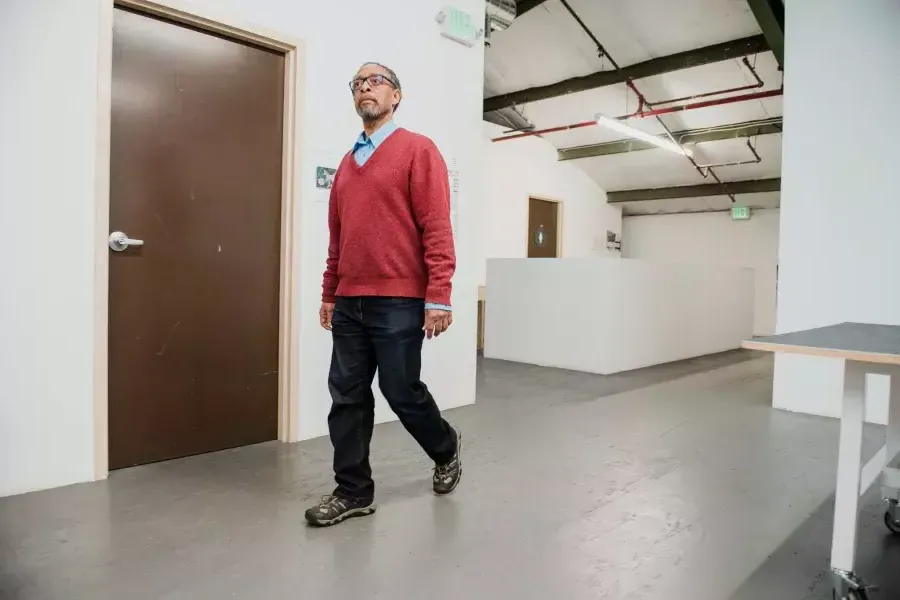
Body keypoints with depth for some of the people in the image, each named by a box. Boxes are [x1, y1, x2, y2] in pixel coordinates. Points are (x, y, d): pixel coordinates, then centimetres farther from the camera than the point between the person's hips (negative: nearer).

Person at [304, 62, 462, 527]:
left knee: (402, 392, 4)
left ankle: (446, 449, 32)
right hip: (349, 303, 6)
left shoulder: (418, 150, -1)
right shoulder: (347, 163, 18)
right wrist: (329, 293, 17)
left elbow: (436, 228, -10)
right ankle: (353, 491, 20)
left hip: (398, 302, -6)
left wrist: (438, 297, -16)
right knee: (347, 397, 7)